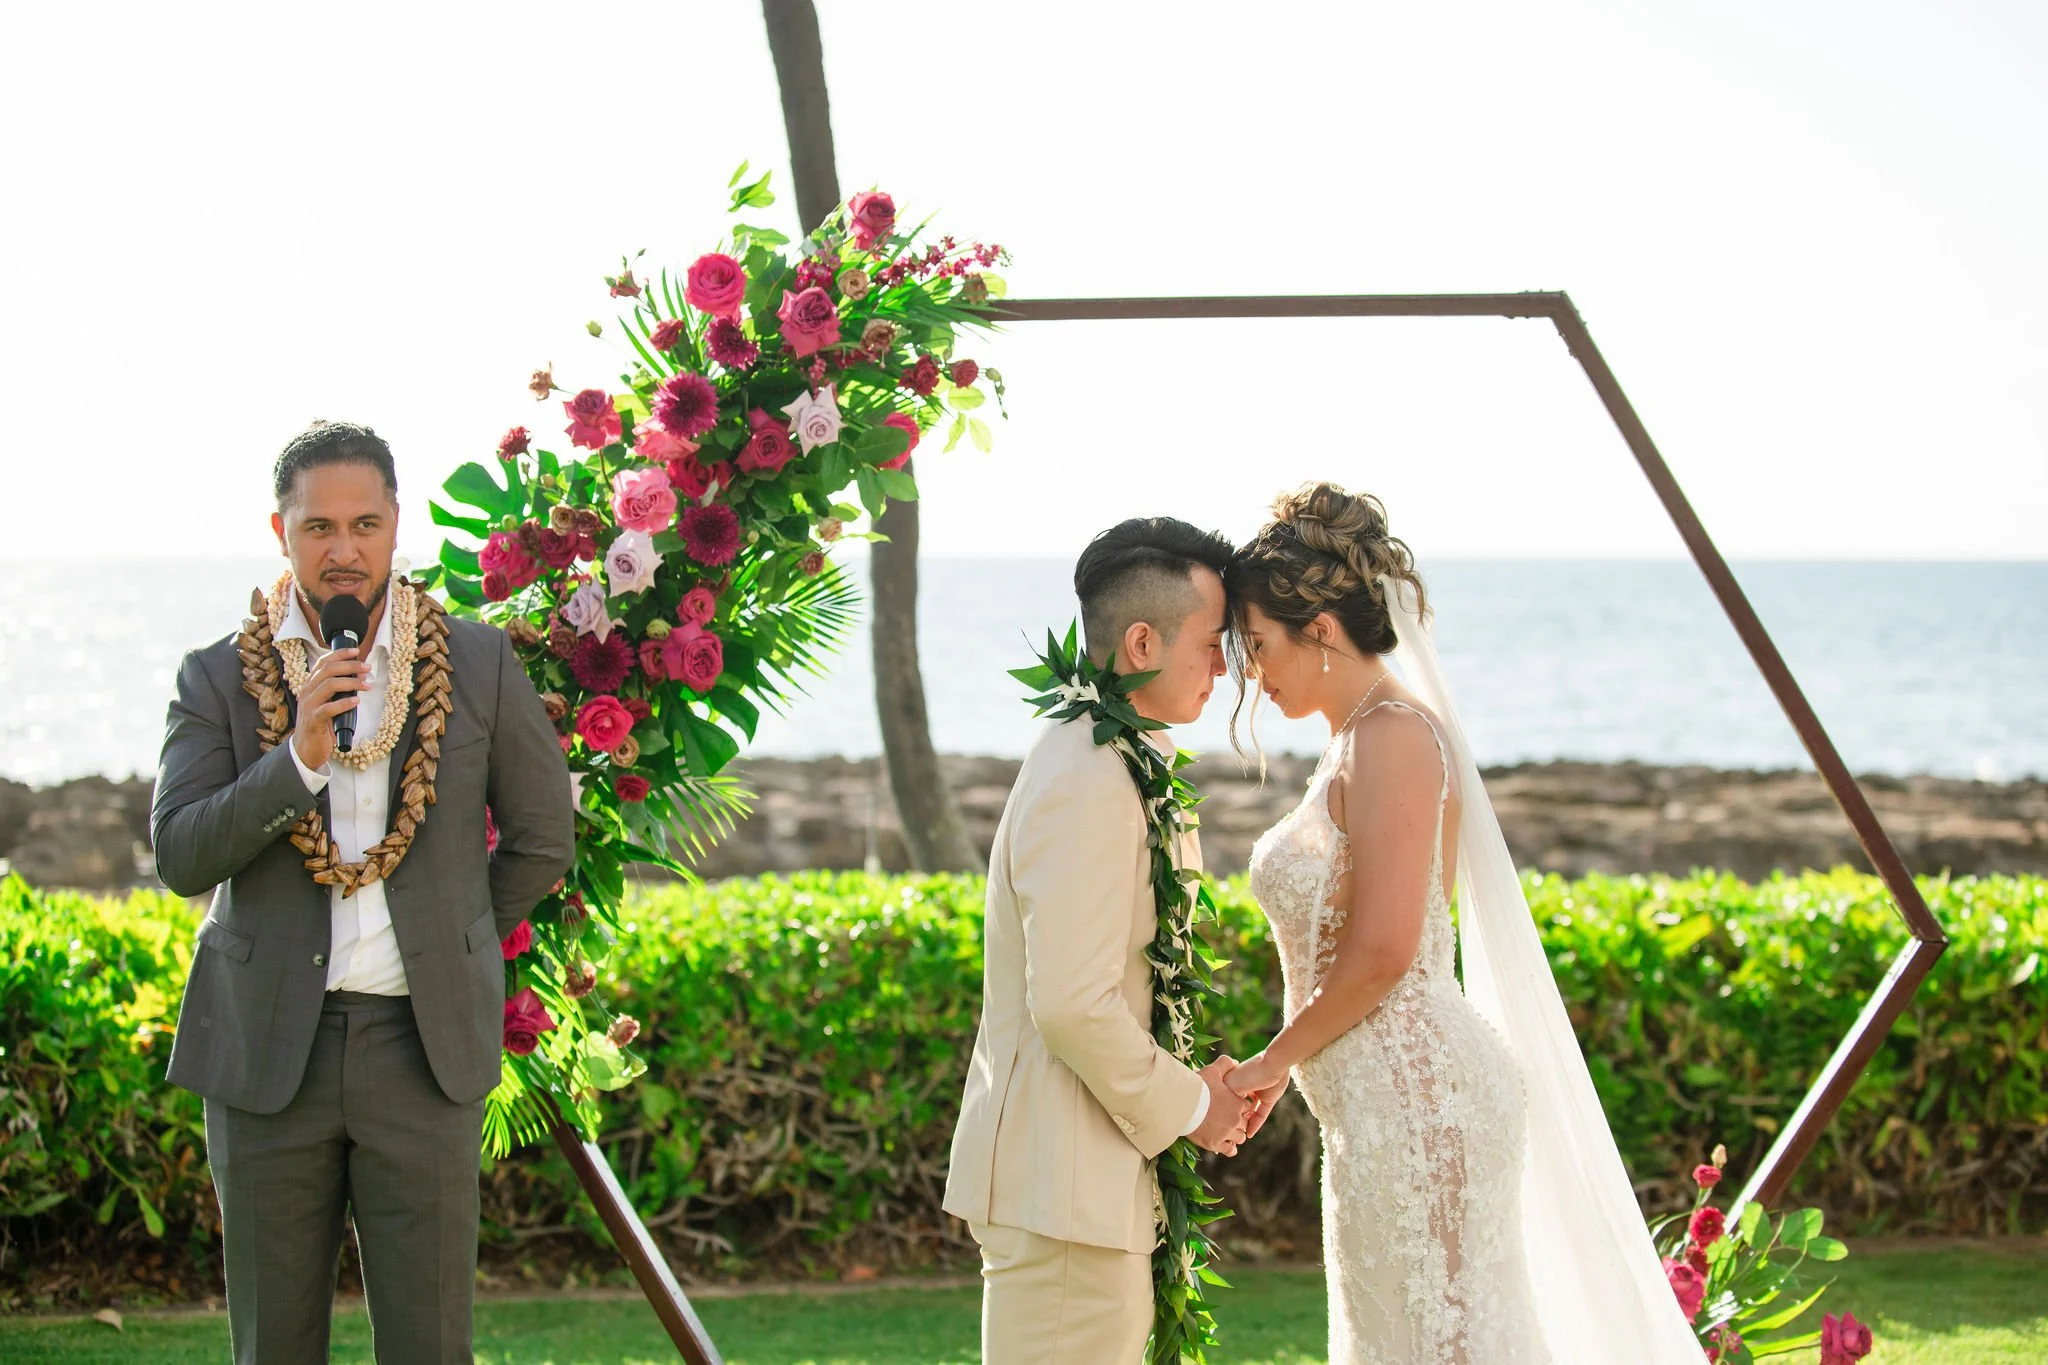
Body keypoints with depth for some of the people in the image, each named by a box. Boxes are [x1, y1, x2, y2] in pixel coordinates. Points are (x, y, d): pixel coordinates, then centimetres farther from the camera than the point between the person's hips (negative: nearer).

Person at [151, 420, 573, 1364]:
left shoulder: (480, 665, 3)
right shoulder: (218, 679, 3)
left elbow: (542, 840, 13)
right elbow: (178, 856, -8)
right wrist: (300, 754, -18)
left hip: (424, 1046, 0)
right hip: (268, 1047, 0)